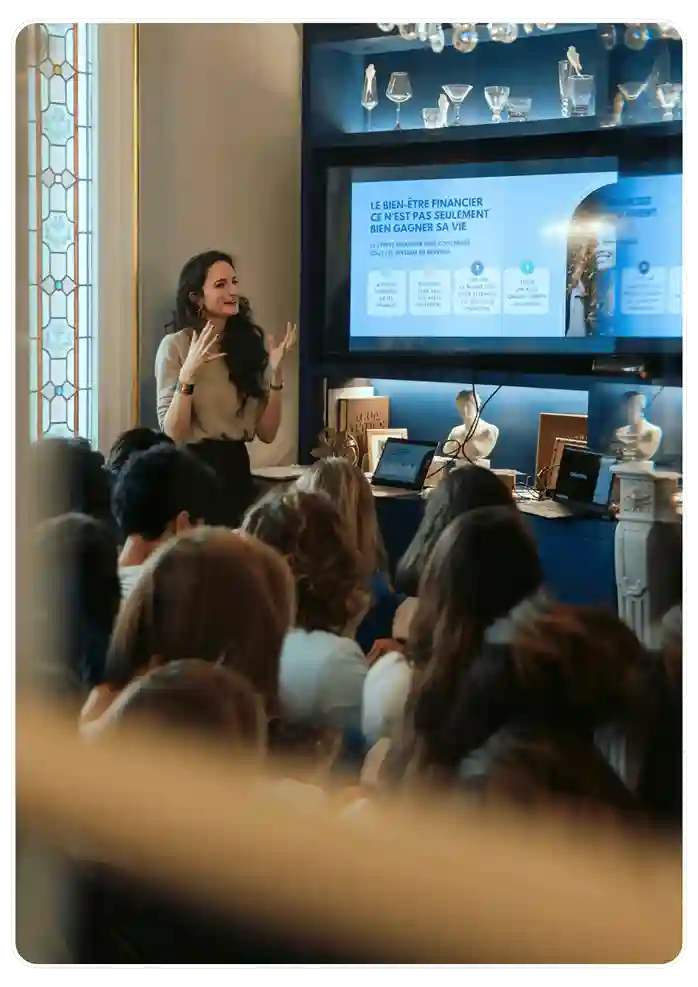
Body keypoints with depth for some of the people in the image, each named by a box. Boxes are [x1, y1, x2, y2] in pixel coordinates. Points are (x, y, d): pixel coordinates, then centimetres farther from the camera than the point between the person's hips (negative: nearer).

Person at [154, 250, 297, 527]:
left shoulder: (252, 342, 4)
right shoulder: (175, 345, -7)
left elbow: (267, 432, 2)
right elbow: (172, 435, -12)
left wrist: (276, 374, -9)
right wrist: (188, 375, -22)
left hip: (236, 468, 4)